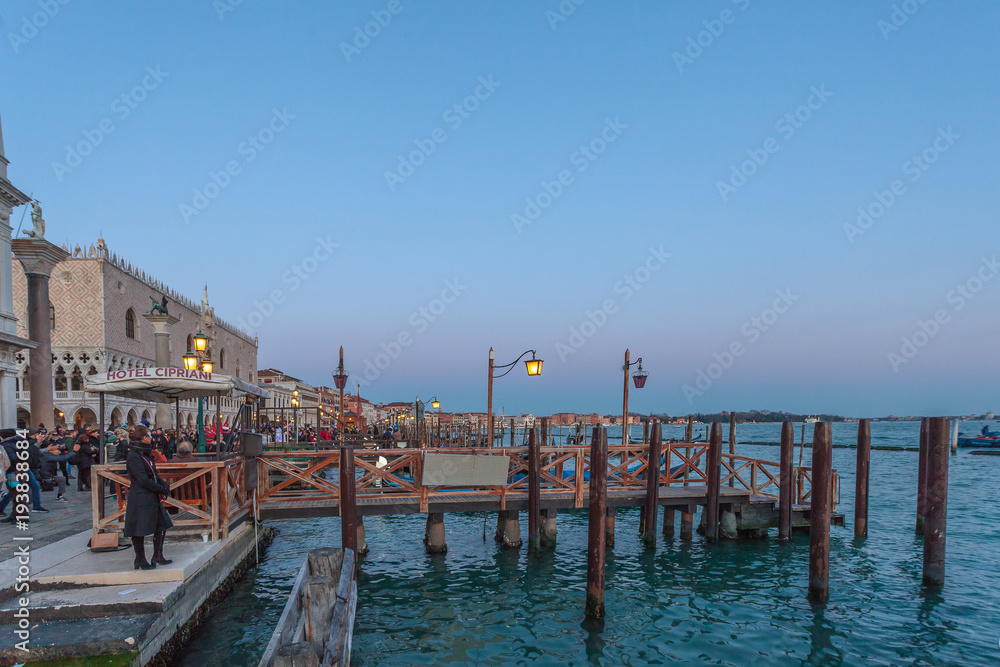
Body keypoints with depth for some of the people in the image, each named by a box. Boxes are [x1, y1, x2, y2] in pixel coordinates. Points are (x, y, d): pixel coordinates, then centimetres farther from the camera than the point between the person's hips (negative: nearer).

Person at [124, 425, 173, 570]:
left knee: (161, 525, 11)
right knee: (140, 530, 2)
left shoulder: (145, 454, 14)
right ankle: (140, 560, 14)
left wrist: (164, 484, 3)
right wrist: (162, 489, -14)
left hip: (152, 498, 10)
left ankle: (157, 556, 21)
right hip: (140, 499, -10)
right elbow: (143, 480, -21)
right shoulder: (134, 457, -16)